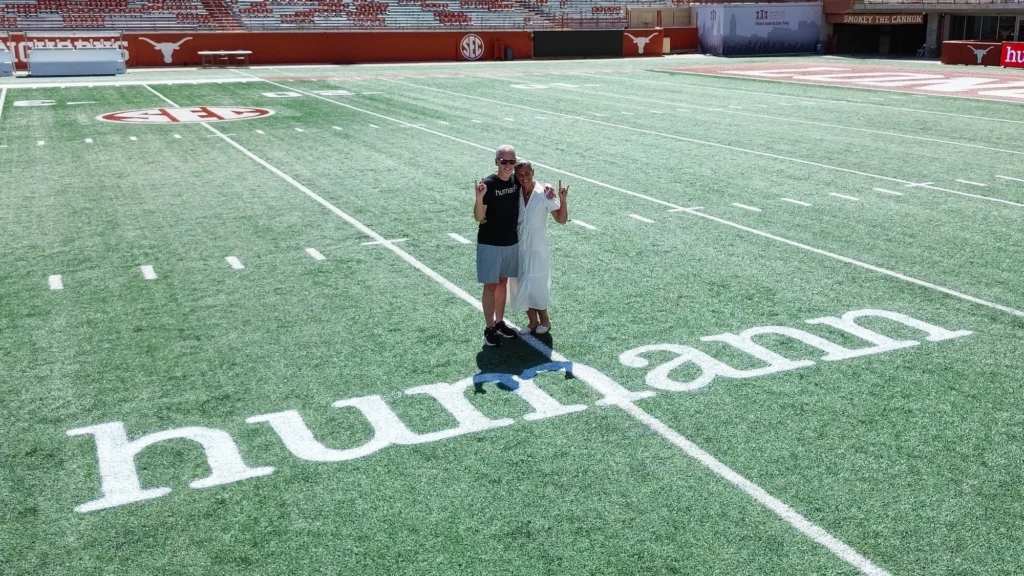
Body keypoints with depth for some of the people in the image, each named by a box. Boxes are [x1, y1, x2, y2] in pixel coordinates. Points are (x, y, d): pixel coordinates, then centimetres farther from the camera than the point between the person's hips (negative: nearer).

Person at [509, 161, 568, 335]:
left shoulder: (544, 194, -15)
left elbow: (562, 219, -12)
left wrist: (563, 201, -29)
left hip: (538, 250, -4)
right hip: (519, 249, 4)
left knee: (535, 287, 1)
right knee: (523, 287, 10)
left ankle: (544, 320, 25)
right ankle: (533, 321, 27)